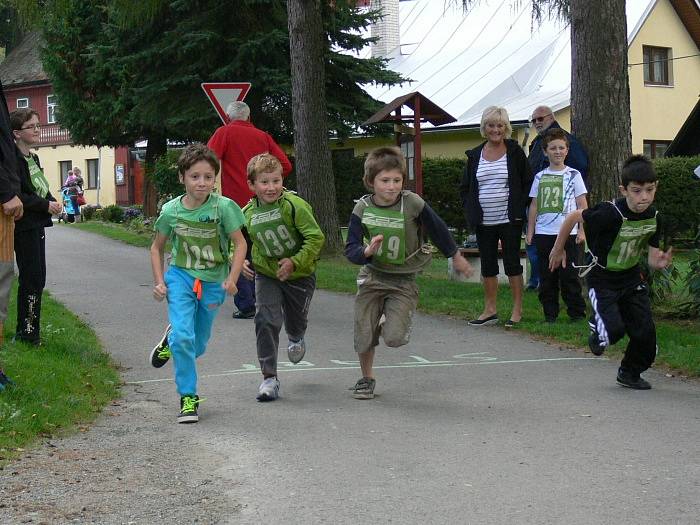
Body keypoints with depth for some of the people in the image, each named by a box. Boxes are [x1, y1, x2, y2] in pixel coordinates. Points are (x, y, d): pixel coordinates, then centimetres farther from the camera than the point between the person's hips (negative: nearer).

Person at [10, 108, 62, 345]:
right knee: (31, 279, -6)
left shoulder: (33, 159, 14)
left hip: (37, 225, 9)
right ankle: (27, 332, 0)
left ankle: (29, 331, 17)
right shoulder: (14, 159, -15)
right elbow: (17, 196, -21)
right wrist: (46, 205, -18)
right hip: (24, 226, -9)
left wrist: (53, 201, 2)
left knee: (37, 279, 11)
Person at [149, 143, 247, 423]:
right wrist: (159, 282, -3)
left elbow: (240, 243, -9)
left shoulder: (223, 207, -16)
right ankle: (188, 397, -4)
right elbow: (157, 247, 6)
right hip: (181, 277, 0)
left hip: (213, 282, 1)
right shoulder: (171, 210, -9)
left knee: (198, 345, 14)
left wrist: (232, 278, -19)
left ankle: (172, 340, 49)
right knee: (183, 337, -17)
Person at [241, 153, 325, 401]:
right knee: (266, 319, -14)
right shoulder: (248, 213, -8)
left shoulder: (294, 205, -22)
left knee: (295, 320, 16)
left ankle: (296, 339, 57)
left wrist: (295, 262, -27)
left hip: (299, 274, -2)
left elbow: (316, 237, -22)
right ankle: (269, 377, -7)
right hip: (266, 274, 2)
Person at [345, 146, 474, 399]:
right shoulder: (363, 208, -11)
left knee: (394, 338, -16)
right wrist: (366, 252, -33)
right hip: (372, 276, 2)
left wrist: (456, 257, 12)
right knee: (364, 336, 4)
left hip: (404, 280, -2)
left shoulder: (413, 204, -17)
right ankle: (366, 378, 31)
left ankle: (395, 320, 21)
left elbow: (437, 229, 0)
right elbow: (350, 249, -10)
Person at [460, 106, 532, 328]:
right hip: (484, 222, 4)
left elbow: (528, 182, 1)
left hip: (509, 220, -4)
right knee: (487, 265, 8)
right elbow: (465, 188, 16)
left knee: (512, 263, 0)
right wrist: (471, 210, 4)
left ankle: (517, 310, 7)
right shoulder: (475, 155, 8)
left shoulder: (514, 151, -1)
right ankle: (490, 310, 16)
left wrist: (520, 208, -6)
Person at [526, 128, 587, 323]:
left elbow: (582, 205, 2)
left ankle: (577, 312, 7)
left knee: (568, 276, -2)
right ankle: (550, 313, 12)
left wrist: (581, 230, -5)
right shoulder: (540, 177, 11)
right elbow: (534, 206, 14)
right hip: (543, 233, 3)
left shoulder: (573, 175, 3)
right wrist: (530, 232, 9)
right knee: (546, 277, 5)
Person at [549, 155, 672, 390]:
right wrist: (558, 250, -5)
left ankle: (630, 373, 25)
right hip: (602, 279, -5)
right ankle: (597, 329, 16)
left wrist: (660, 262, -26)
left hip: (631, 278, 5)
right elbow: (573, 216, -16)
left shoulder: (653, 218, -9)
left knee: (645, 331, -2)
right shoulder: (610, 213, -28)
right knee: (614, 328, -22)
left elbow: (652, 258, -2)